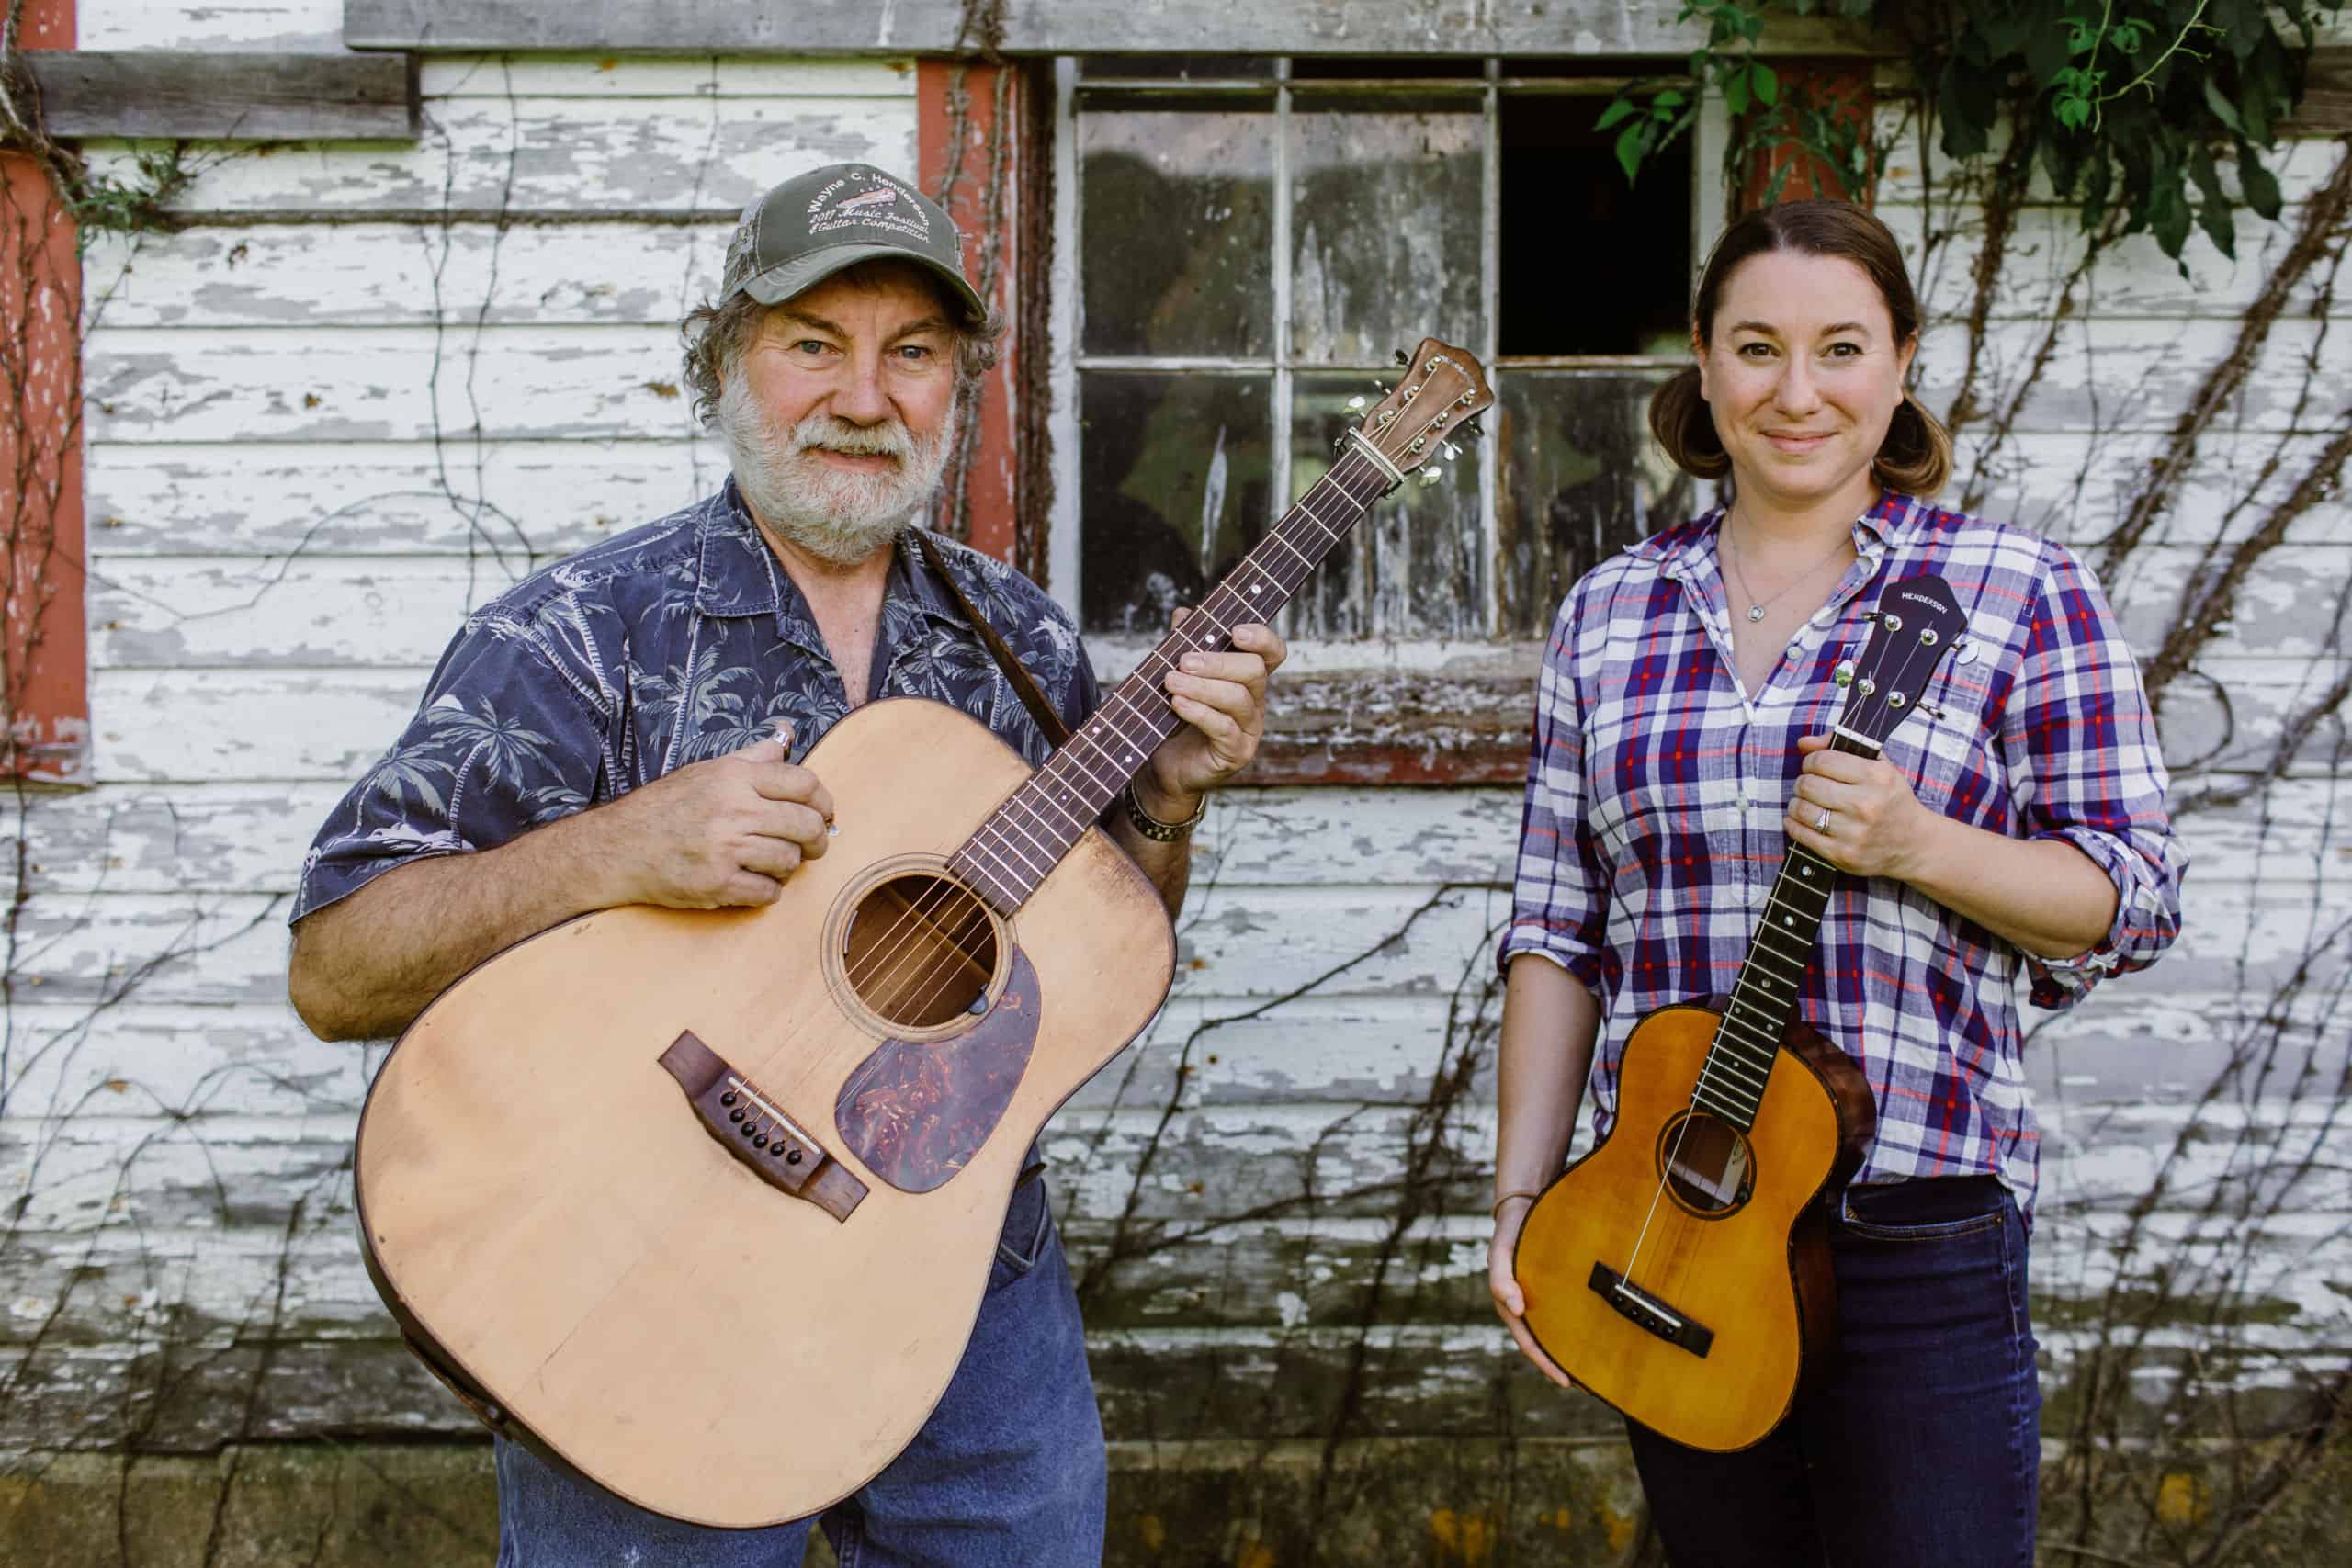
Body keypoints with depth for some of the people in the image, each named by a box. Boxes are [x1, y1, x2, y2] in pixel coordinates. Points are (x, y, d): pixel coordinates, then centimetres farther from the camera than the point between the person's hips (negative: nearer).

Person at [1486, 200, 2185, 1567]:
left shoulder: (2019, 592, -1)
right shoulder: (1608, 616, 9)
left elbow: (2137, 895, -2)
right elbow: (1558, 931, 9)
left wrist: (1914, 846, -19)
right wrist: (1522, 1202, 4)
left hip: (1919, 1226, -3)